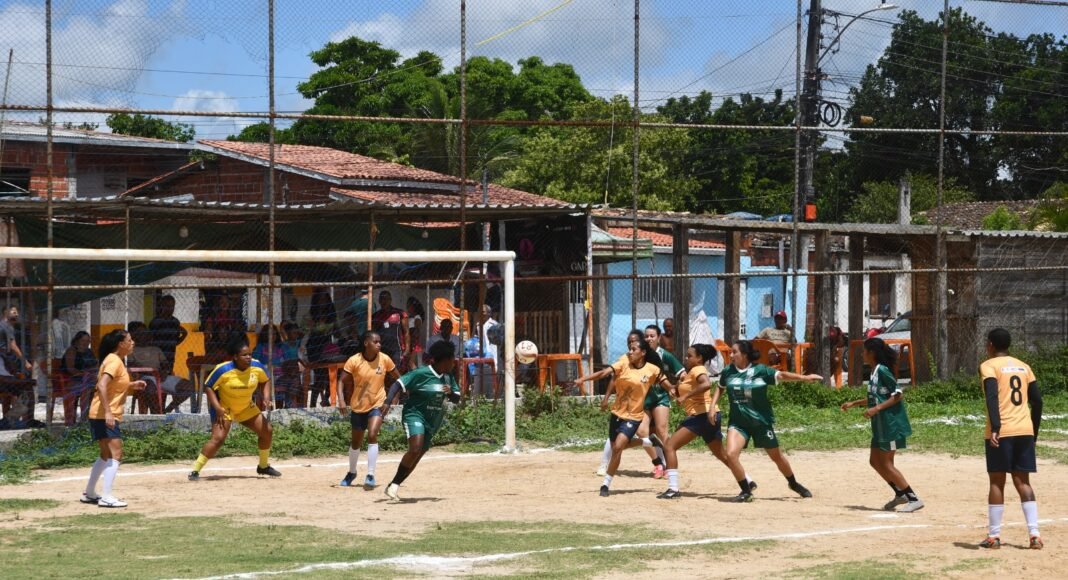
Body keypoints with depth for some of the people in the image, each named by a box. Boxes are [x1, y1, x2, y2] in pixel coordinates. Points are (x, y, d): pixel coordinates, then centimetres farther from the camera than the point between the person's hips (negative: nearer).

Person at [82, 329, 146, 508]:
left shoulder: (116, 361, 15)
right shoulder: (113, 361, -15)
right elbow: (102, 386, -27)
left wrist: (132, 385, 10)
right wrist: (108, 412, -32)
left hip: (107, 415, 10)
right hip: (105, 415, -10)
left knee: (107, 455, 18)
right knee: (115, 454, -14)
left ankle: (89, 493, 26)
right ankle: (106, 497, -18)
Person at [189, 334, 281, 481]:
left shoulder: (257, 367, -14)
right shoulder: (223, 370, -28)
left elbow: (264, 381, 7)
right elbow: (209, 387, -18)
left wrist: (266, 398, -9)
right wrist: (217, 408, -27)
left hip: (246, 407, 6)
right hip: (224, 407, -6)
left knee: (266, 430, 3)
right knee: (218, 438, -23)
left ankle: (263, 466, 25)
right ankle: (195, 471, -16)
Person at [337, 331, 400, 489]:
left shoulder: (385, 360, -9)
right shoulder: (354, 361, -14)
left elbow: (397, 379, 3)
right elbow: (343, 381, -11)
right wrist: (341, 400, -24)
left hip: (377, 405, -1)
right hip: (358, 406, 1)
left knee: (372, 436, -24)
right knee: (356, 442, 17)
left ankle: (370, 475, -20)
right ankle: (351, 473, 41)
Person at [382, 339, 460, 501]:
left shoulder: (448, 378, 8)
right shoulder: (421, 373, -14)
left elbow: (456, 399, 11)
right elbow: (399, 384, -16)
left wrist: (451, 392, -12)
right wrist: (387, 403, -28)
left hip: (433, 421, 7)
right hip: (414, 414, -7)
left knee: (417, 456, 7)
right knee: (415, 449, -27)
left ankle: (393, 487, 19)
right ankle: (394, 485, -16)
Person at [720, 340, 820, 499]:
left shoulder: (760, 370, -10)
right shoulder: (728, 371, 0)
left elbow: (781, 375, -19)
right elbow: (720, 388, 18)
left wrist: (804, 377, -31)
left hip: (761, 420, -2)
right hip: (738, 422, 2)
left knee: (776, 456, 12)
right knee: (731, 454, -20)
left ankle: (794, 484, 37)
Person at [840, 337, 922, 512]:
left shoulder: (882, 370, -15)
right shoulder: (875, 371, 13)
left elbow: (897, 395, -19)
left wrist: (876, 409, -25)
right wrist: (854, 403, 27)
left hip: (890, 424, -10)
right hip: (881, 425, 10)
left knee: (886, 464, -8)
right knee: (875, 461, 14)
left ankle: (913, 499, -7)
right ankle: (900, 494, 20)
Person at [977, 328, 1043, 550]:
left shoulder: (988, 366, -1)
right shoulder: (1023, 366, 16)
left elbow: (992, 396, -18)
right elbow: (1037, 401, 13)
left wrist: (995, 427, -25)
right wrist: (1034, 432, 20)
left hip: (1001, 432, -5)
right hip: (1025, 431, 5)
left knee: (997, 482, 3)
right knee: (1023, 482, 8)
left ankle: (994, 536, 5)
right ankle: (1034, 534, -3)